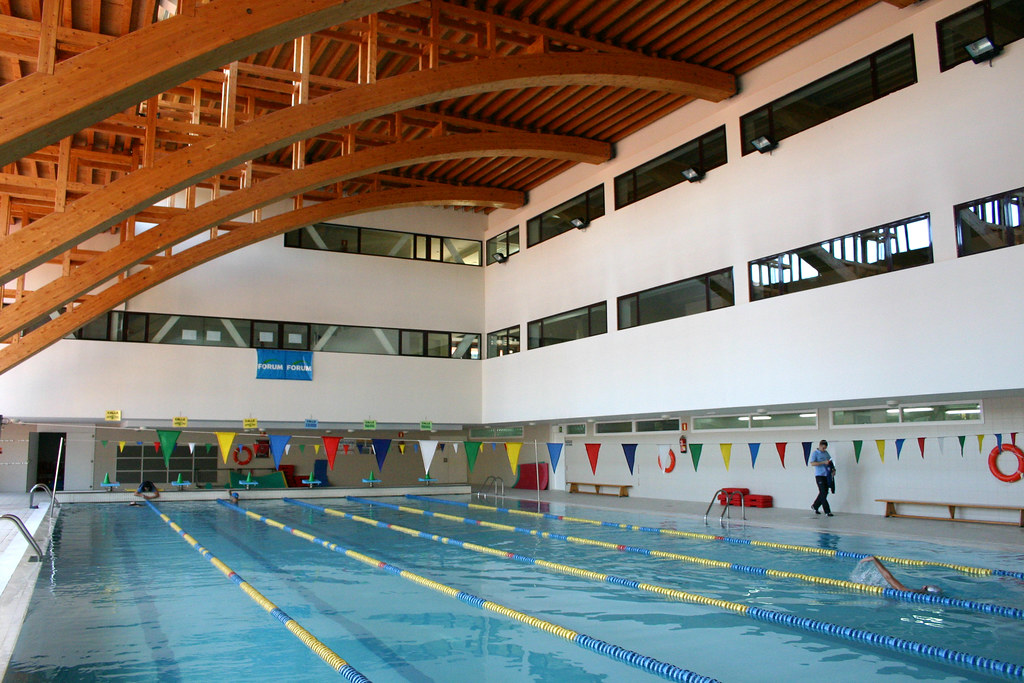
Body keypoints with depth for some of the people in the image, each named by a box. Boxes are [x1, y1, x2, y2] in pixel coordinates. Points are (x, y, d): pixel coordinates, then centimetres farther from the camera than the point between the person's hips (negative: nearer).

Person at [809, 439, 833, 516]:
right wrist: (824, 462, -24)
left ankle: (815, 506, 28)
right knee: (823, 493, -7)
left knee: (825, 493, 11)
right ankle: (827, 511, -4)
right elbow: (812, 463, -18)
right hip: (819, 475, -7)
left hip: (826, 475, 7)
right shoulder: (815, 453, -7)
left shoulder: (826, 453, 12)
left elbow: (830, 461, 24)